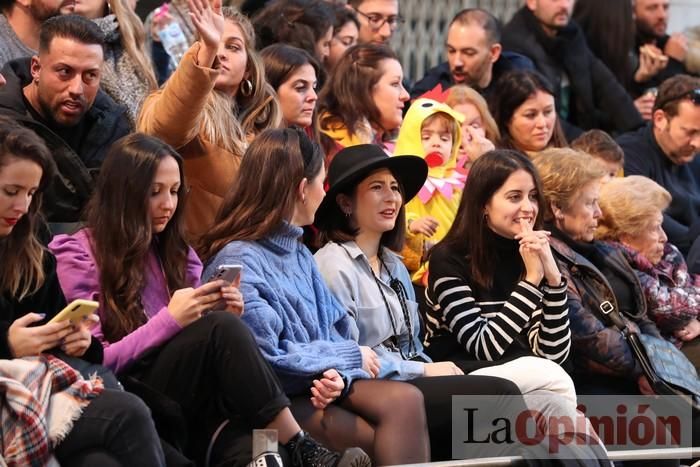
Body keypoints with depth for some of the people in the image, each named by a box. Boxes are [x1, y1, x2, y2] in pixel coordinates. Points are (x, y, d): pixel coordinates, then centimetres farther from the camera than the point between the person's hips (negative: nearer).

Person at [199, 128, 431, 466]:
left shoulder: (299, 254, 17)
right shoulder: (238, 260, -13)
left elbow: (336, 329, 12)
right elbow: (266, 357, -19)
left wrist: (338, 374, -13)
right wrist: (350, 357, -8)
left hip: (318, 382, 8)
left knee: (406, 400, -22)